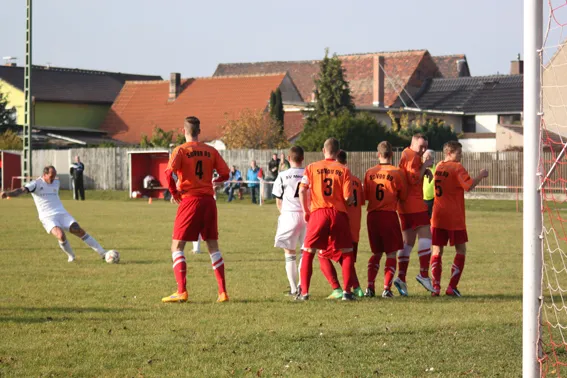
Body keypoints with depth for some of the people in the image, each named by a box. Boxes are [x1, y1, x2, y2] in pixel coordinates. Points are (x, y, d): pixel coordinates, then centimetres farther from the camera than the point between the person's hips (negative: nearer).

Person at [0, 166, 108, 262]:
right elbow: (21, 190, -22)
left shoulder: (56, 183, 13)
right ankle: (71, 256, -3)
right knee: (61, 235, -29)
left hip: (62, 213, 5)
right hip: (47, 217, -5)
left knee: (79, 230, -10)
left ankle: (102, 252, -4)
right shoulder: (36, 184, -6)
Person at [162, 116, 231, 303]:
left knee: (177, 246, 1)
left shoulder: (181, 150, -5)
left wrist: (174, 192, -4)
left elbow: (169, 172, -19)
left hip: (189, 200, -4)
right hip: (208, 200, 4)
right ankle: (223, 291, 8)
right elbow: (225, 174, 6)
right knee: (213, 246, 12)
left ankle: (181, 291, -10)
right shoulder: (211, 151, 7)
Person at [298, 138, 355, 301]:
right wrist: (351, 200, 19)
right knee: (347, 253, 11)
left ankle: (304, 292, 2)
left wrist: (305, 211, 6)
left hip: (318, 213, 0)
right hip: (338, 213, 0)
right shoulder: (344, 170, 1)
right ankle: (346, 291, 3)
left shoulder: (312, 168, 3)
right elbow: (348, 198, -4)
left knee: (308, 253, 8)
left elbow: (302, 191, -5)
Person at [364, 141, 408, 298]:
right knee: (391, 254, 3)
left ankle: (370, 287, 4)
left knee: (376, 253, 16)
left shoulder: (369, 172, 4)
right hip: (389, 215, -4)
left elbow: (366, 195, 10)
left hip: (372, 215, 4)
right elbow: (403, 196, 1)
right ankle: (387, 288, -10)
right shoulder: (397, 173, -6)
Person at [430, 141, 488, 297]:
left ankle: (436, 287, -3)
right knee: (461, 250, 5)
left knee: (437, 251, 7)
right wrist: (481, 175, -6)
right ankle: (452, 287, -3)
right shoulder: (457, 167, -9)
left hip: (438, 217, 6)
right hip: (454, 217, -6)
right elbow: (469, 186, -20)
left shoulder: (439, 167, 12)